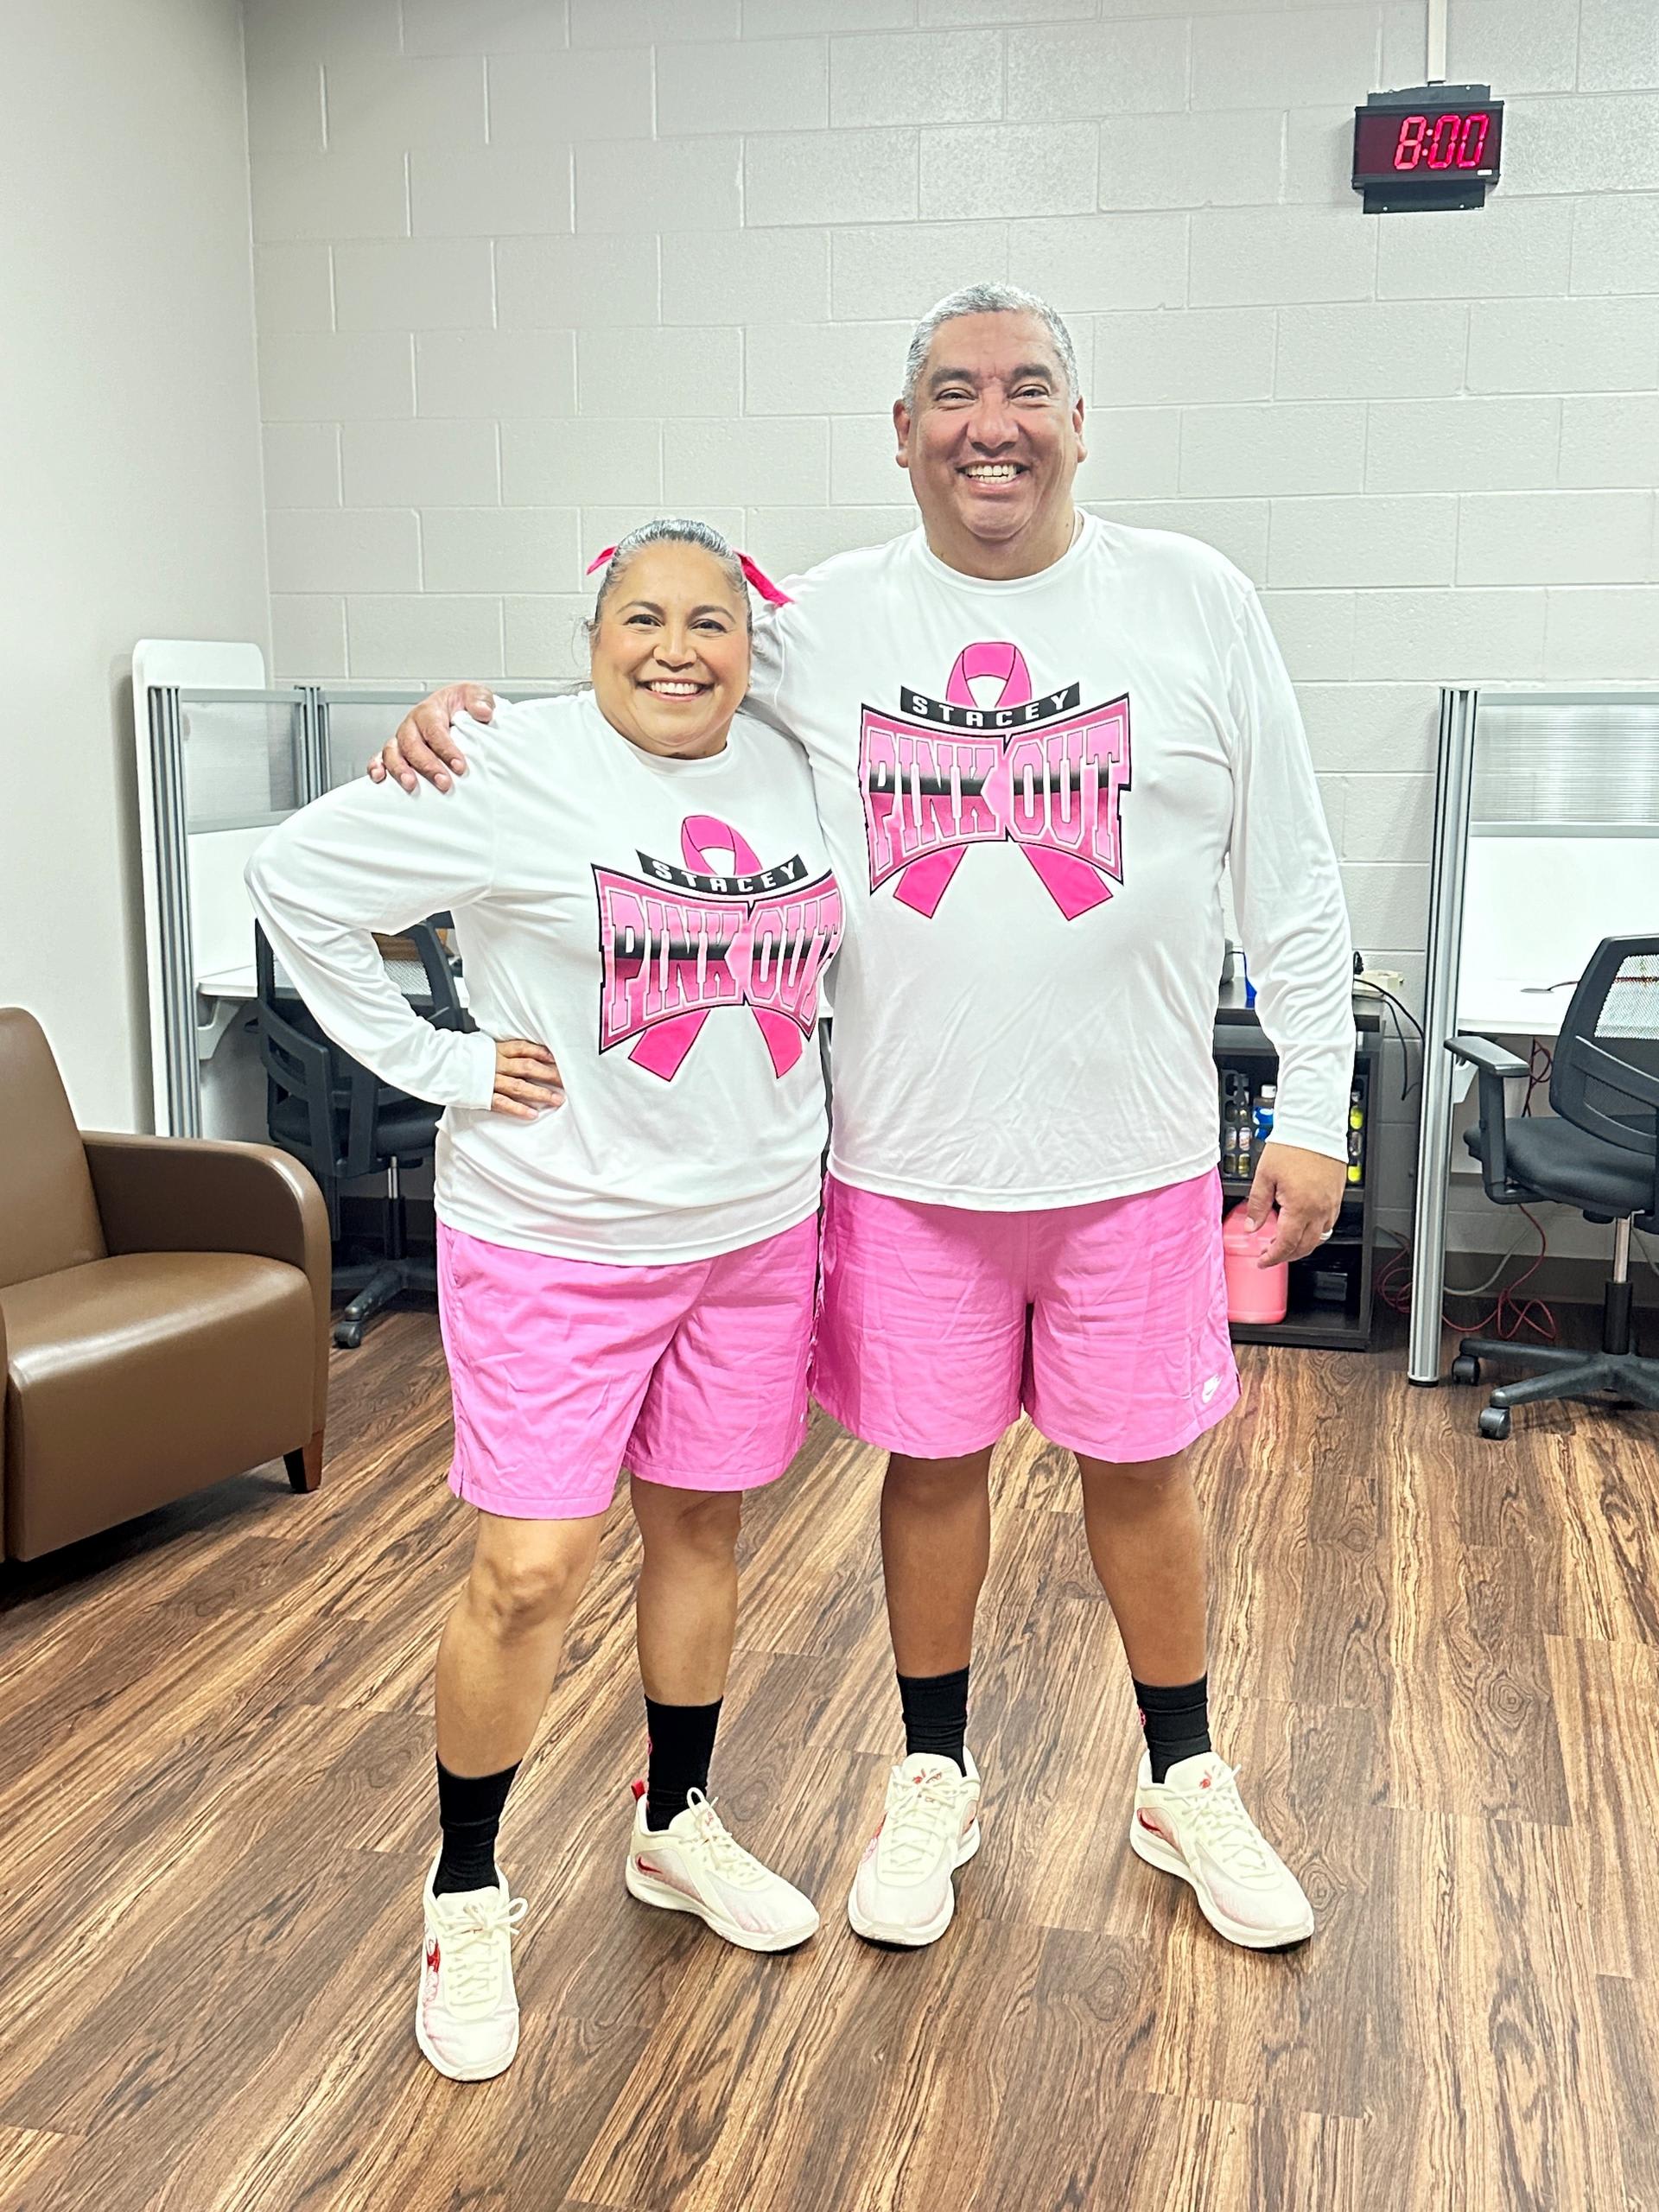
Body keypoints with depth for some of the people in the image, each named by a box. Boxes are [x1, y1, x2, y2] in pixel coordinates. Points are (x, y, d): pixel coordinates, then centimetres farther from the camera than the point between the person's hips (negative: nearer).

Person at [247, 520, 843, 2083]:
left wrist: (791, 1060, 7)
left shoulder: (790, 775, 6)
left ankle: (676, 1827, 36)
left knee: (701, 1525, 15)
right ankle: (465, 1895, 18)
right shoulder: (513, 771, -12)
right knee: (530, 1571, -4)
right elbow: (297, 880, -8)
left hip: (756, 1231, 5)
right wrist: (433, 1062, -11)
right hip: (553, 1241, -5)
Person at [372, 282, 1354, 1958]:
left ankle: (1184, 1788, 35)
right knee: (931, 1463, 13)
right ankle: (933, 1784, 35)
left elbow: (1292, 882, 1)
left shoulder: (1198, 604, -2)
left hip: (1134, 1157, 0)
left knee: (1141, 1470, 12)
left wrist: (1312, 1111, -1)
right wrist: (468, 719, -6)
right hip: (906, 1159, 1)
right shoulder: (820, 623, 1)